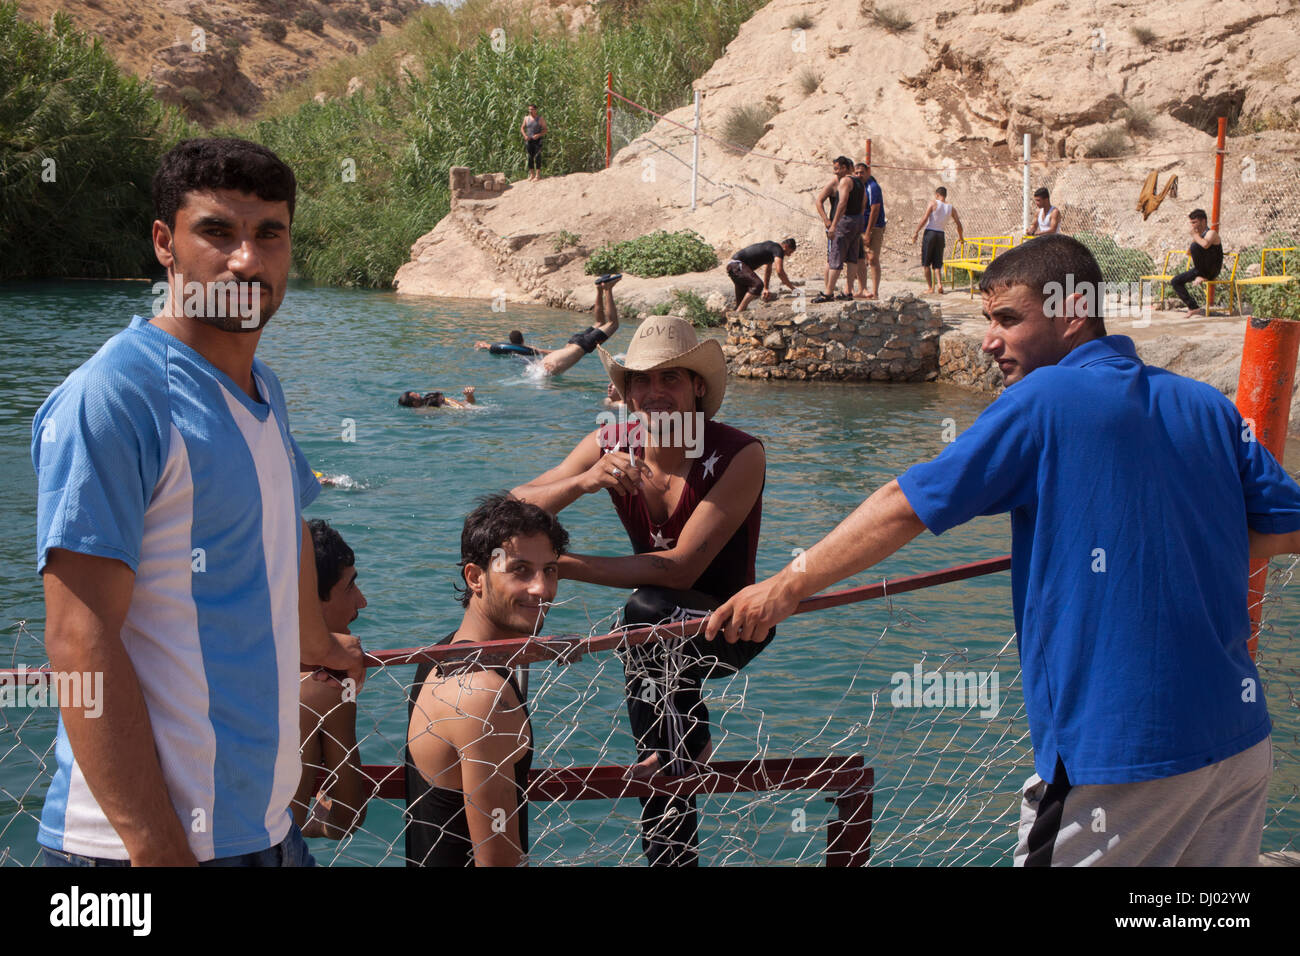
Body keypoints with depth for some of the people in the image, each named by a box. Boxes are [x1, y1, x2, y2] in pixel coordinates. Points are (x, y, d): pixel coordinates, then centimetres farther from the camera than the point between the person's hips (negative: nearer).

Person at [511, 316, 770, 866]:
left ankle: (686, 743, -11)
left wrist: (561, 565, -29)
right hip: (664, 633, 4)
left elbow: (681, 568, -28)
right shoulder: (613, 448, -8)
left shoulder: (739, 457, -21)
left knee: (648, 608, -33)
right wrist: (583, 482, -33)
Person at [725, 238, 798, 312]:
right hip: (737, 265, -11)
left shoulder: (772, 246, 22)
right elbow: (780, 272, -21)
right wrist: (792, 288, -12)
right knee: (758, 284, -27)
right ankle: (738, 313, -29)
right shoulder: (778, 249, -10)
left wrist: (765, 289, 36)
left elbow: (767, 270, 32)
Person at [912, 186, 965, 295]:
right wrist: (961, 237, 25)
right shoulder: (950, 207, 8)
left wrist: (916, 232, -10)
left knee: (926, 263, 5)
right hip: (941, 234, 4)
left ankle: (930, 287, 3)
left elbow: (924, 219, -13)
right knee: (937, 263, 10)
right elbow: (959, 224, 10)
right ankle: (939, 284, -10)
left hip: (930, 233, -4)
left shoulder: (933, 203, -5)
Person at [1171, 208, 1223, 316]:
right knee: (1176, 281, 6)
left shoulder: (1211, 233, -12)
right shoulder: (1199, 235, 14)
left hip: (1212, 271, -9)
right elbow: (1188, 253, 16)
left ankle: (1203, 277, -16)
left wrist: (1194, 233, -21)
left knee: (1195, 246, -27)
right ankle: (1193, 308, 3)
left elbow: (1205, 245, -35)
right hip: (1200, 270, 9)